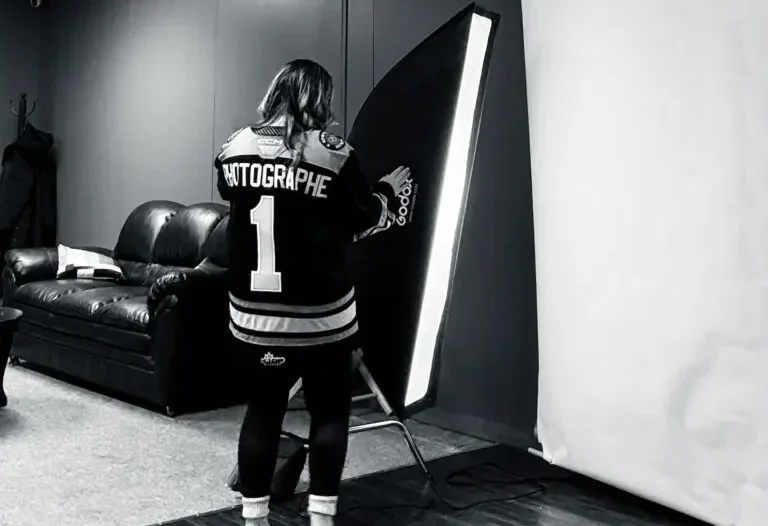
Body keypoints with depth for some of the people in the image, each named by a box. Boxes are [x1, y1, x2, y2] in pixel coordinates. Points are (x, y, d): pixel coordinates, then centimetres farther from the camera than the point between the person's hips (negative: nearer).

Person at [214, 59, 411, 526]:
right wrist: (388, 190, 18)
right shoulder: (333, 154, -11)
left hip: (253, 313, 4)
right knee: (330, 411, 11)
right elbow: (365, 221, 0)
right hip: (320, 314, -4)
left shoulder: (236, 148, 1)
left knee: (263, 408, 14)